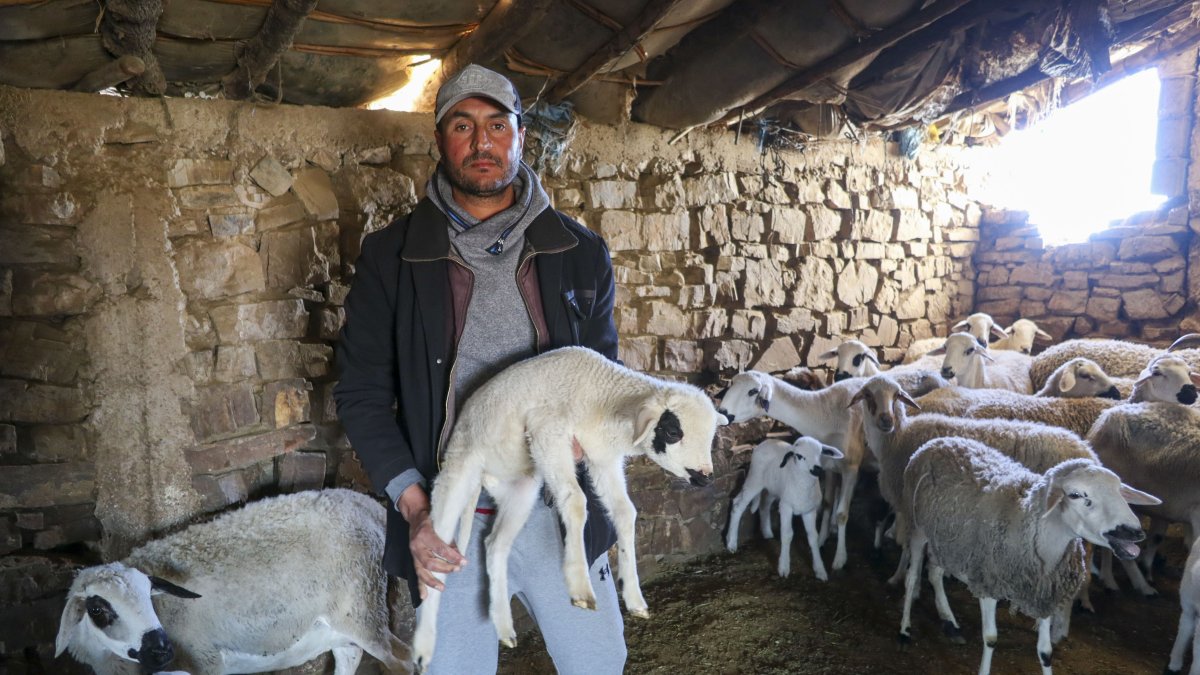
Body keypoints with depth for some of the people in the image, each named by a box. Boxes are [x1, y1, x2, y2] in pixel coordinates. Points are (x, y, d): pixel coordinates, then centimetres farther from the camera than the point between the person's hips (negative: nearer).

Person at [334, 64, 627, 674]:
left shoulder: (579, 253, 4)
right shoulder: (391, 256, 0)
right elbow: (362, 391, 0)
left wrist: (578, 438, -12)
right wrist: (414, 507, -10)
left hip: (560, 509, 2)